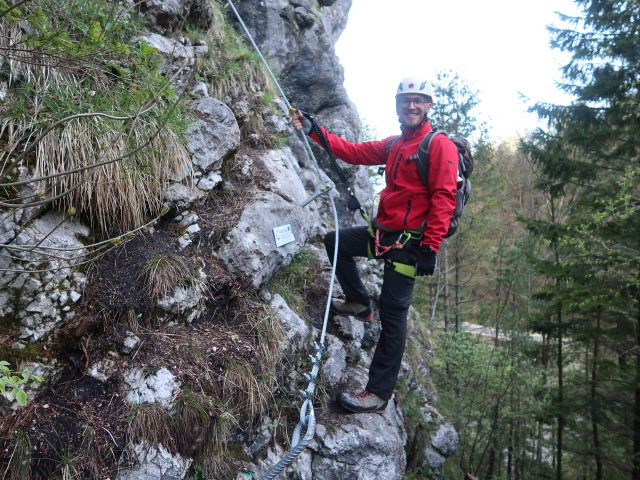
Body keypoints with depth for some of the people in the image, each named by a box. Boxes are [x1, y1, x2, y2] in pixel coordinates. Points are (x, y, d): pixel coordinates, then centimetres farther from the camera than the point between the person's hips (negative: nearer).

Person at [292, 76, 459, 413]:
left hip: (409, 241, -8)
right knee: (333, 242, 17)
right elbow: (354, 152, 14)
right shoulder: (393, 145, 15)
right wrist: (313, 131, 8)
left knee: (392, 315, -7)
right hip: (383, 232, 8)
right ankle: (359, 303, 30)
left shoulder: (440, 145, -9)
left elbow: (444, 199, -17)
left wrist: (430, 247, -24)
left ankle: (379, 394, 2)